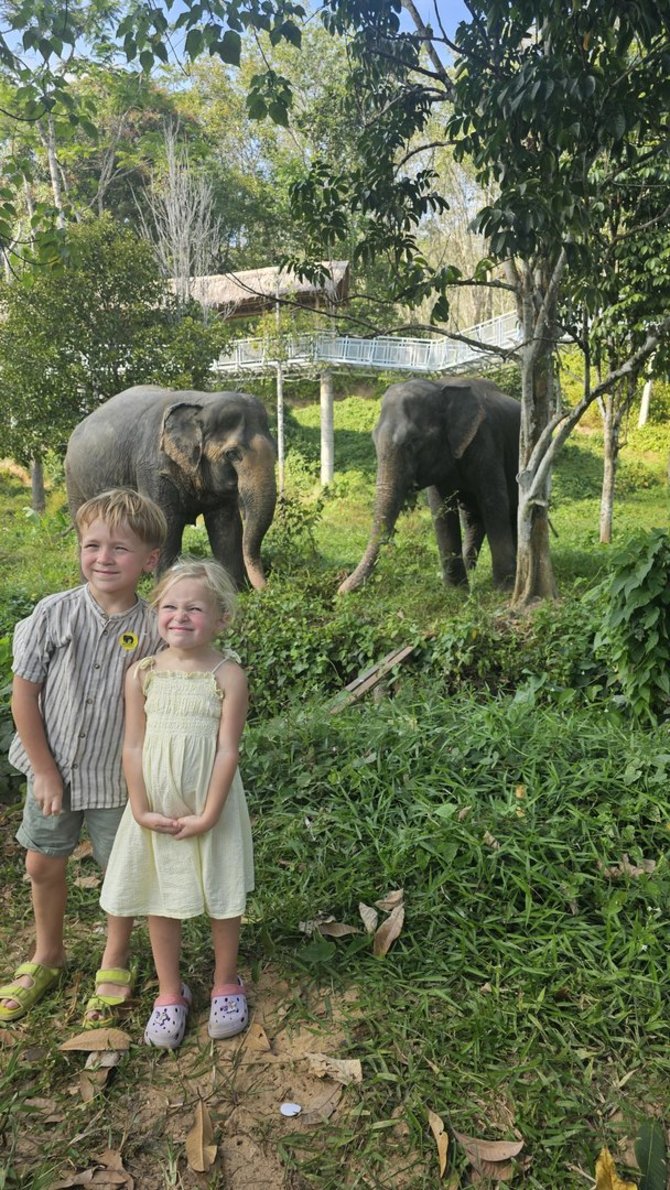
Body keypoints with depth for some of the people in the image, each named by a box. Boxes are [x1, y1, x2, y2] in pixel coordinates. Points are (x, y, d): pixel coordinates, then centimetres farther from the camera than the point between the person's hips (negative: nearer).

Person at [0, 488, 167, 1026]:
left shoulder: (152, 628, -15)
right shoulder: (55, 613, -13)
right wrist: (45, 771, -7)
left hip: (118, 776, -1)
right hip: (53, 768, 2)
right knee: (44, 865, 17)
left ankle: (115, 965, 38)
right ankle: (48, 956, 44)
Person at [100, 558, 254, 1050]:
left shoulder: (228, 675, -13)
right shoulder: (142, 674, -6)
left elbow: (227, 750, -14)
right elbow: (133, 746, -4)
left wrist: (207, 815, -15)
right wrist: (142, 810, -9)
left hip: (211, 808, -2)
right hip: (157, 808, 2)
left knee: (222, 898, 13)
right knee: (162, 901, 14)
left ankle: (226, 983, 38)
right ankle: (170, 993, 35)